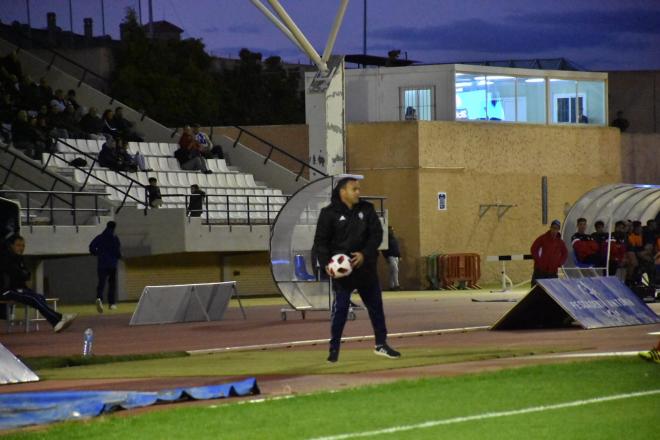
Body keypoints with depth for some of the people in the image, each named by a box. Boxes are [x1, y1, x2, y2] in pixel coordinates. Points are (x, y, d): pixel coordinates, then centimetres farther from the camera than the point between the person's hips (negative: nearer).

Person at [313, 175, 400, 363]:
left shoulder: (366, 209, 3)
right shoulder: (329, 213, -6)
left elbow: (376, 234, 0)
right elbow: (320, 241, -5)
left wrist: (365, 254, -15)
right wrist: (326, 263, -20)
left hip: (365, 266, 4)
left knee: (375, 305, 12)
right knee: (340, 308, -7)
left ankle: (381, 344, 25)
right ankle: (334, 349, 2)